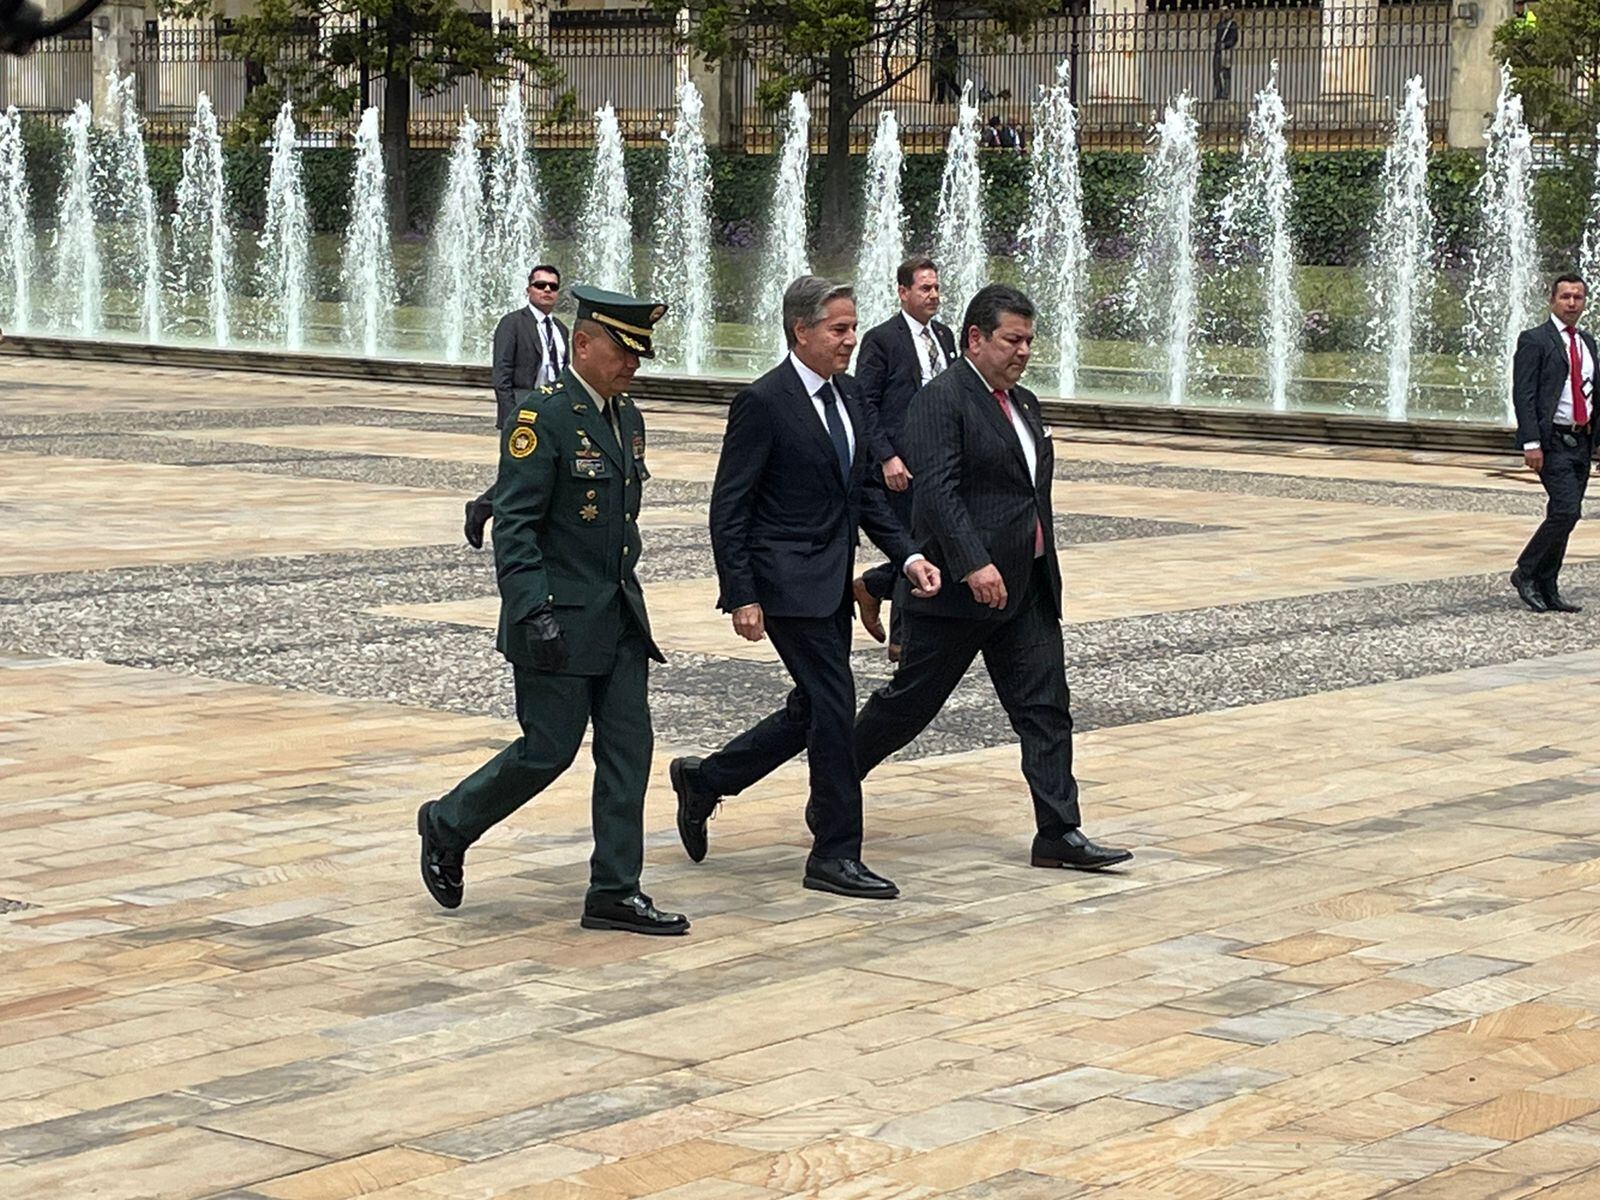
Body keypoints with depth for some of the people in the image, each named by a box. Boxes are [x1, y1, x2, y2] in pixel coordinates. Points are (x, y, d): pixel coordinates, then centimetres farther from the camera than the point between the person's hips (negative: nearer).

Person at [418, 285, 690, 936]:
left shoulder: (627, 416, 12)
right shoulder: (541, 415, -14)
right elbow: (514, 525, -18)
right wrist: (532, 613, -24)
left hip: (620, 617, 8)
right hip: (559, 620, -8)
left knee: (628, 748, 4)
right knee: (548, 749, -3)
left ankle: (615, 892, 8)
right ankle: (448, 825, 20)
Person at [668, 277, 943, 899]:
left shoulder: (845, 397, 11)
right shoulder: (762, 402, -13)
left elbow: (864, 492, 18)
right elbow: (728, 510, -13)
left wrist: (908, 555, 5)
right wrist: (741, 597, -17)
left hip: (832, 585, 9)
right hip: (789, 585, -9)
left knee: (811, 713, 14)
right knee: (833, 710, -7)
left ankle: (702, 781, 31)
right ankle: (836, 856, 4)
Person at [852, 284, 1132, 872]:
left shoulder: (1023, 403, 16)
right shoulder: (942, 400, -13)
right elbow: (938, 490, -22)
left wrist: (1044, 573, 20)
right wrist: (974, 565, -30)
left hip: (1027, 589, 8)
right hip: (960, 588, -8)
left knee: (1045, 708, 2)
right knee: (910, 701, 3)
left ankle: (1059, 833, 3)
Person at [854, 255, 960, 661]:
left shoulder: (944, 335, 14)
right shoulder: (881, 339, -8)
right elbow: (864, 403, -10)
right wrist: (887, 457, -17)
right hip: (902, 462, -7)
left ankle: (872, 586, 29)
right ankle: (903, 641, 10)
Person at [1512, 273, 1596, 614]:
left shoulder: (1587, 343, 17)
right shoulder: (1534, 341, -5)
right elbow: (1523, 395, -11)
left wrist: (1594, 439, 13)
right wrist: (1531, 443, -18)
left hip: (1581, 442, 7)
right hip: (1553, 442, -7)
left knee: (1563, 516, 7)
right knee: (1566, 510, -17)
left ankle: (1547, 590, 13)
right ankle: (1525, 572, -2)